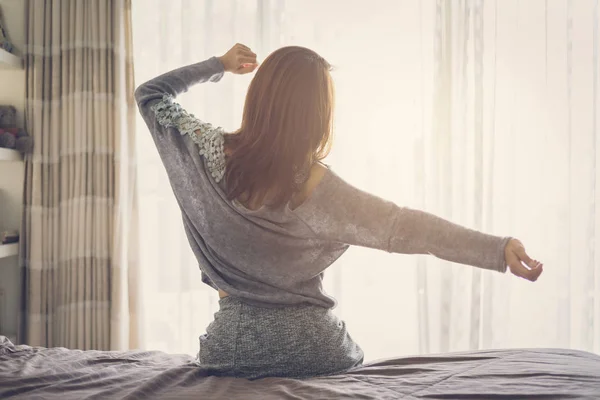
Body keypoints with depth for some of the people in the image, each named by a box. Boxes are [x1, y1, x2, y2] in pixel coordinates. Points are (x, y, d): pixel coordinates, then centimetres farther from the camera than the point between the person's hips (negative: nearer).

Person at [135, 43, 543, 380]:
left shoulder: (210, 153, -11)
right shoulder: (316, 186, -21)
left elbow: (150, 96, 4)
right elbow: (403, 227, -28)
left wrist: (216, 66, 7)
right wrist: (498, 248, -31)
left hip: (230, 347, 2)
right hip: (308, 347, -2)